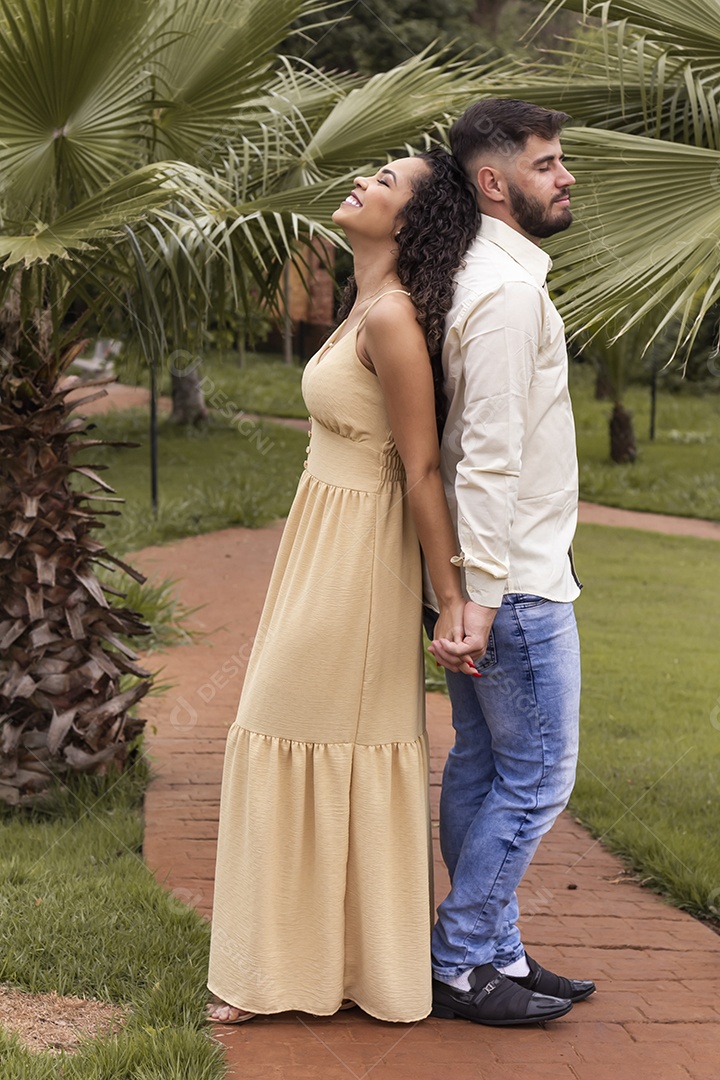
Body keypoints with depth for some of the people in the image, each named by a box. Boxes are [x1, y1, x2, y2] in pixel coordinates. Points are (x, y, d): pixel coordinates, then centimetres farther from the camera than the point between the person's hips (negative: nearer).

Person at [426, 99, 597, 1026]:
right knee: (539, 776, -3)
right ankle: (459, 966, 5)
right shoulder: (509, 289, -17)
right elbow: (490, 454, -23)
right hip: (515, 582, -10)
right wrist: (479, 595, -24)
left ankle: (495, 952, 23)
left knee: (481, 767, 13)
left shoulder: (491, 277, 15)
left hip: (491, 577, 10)